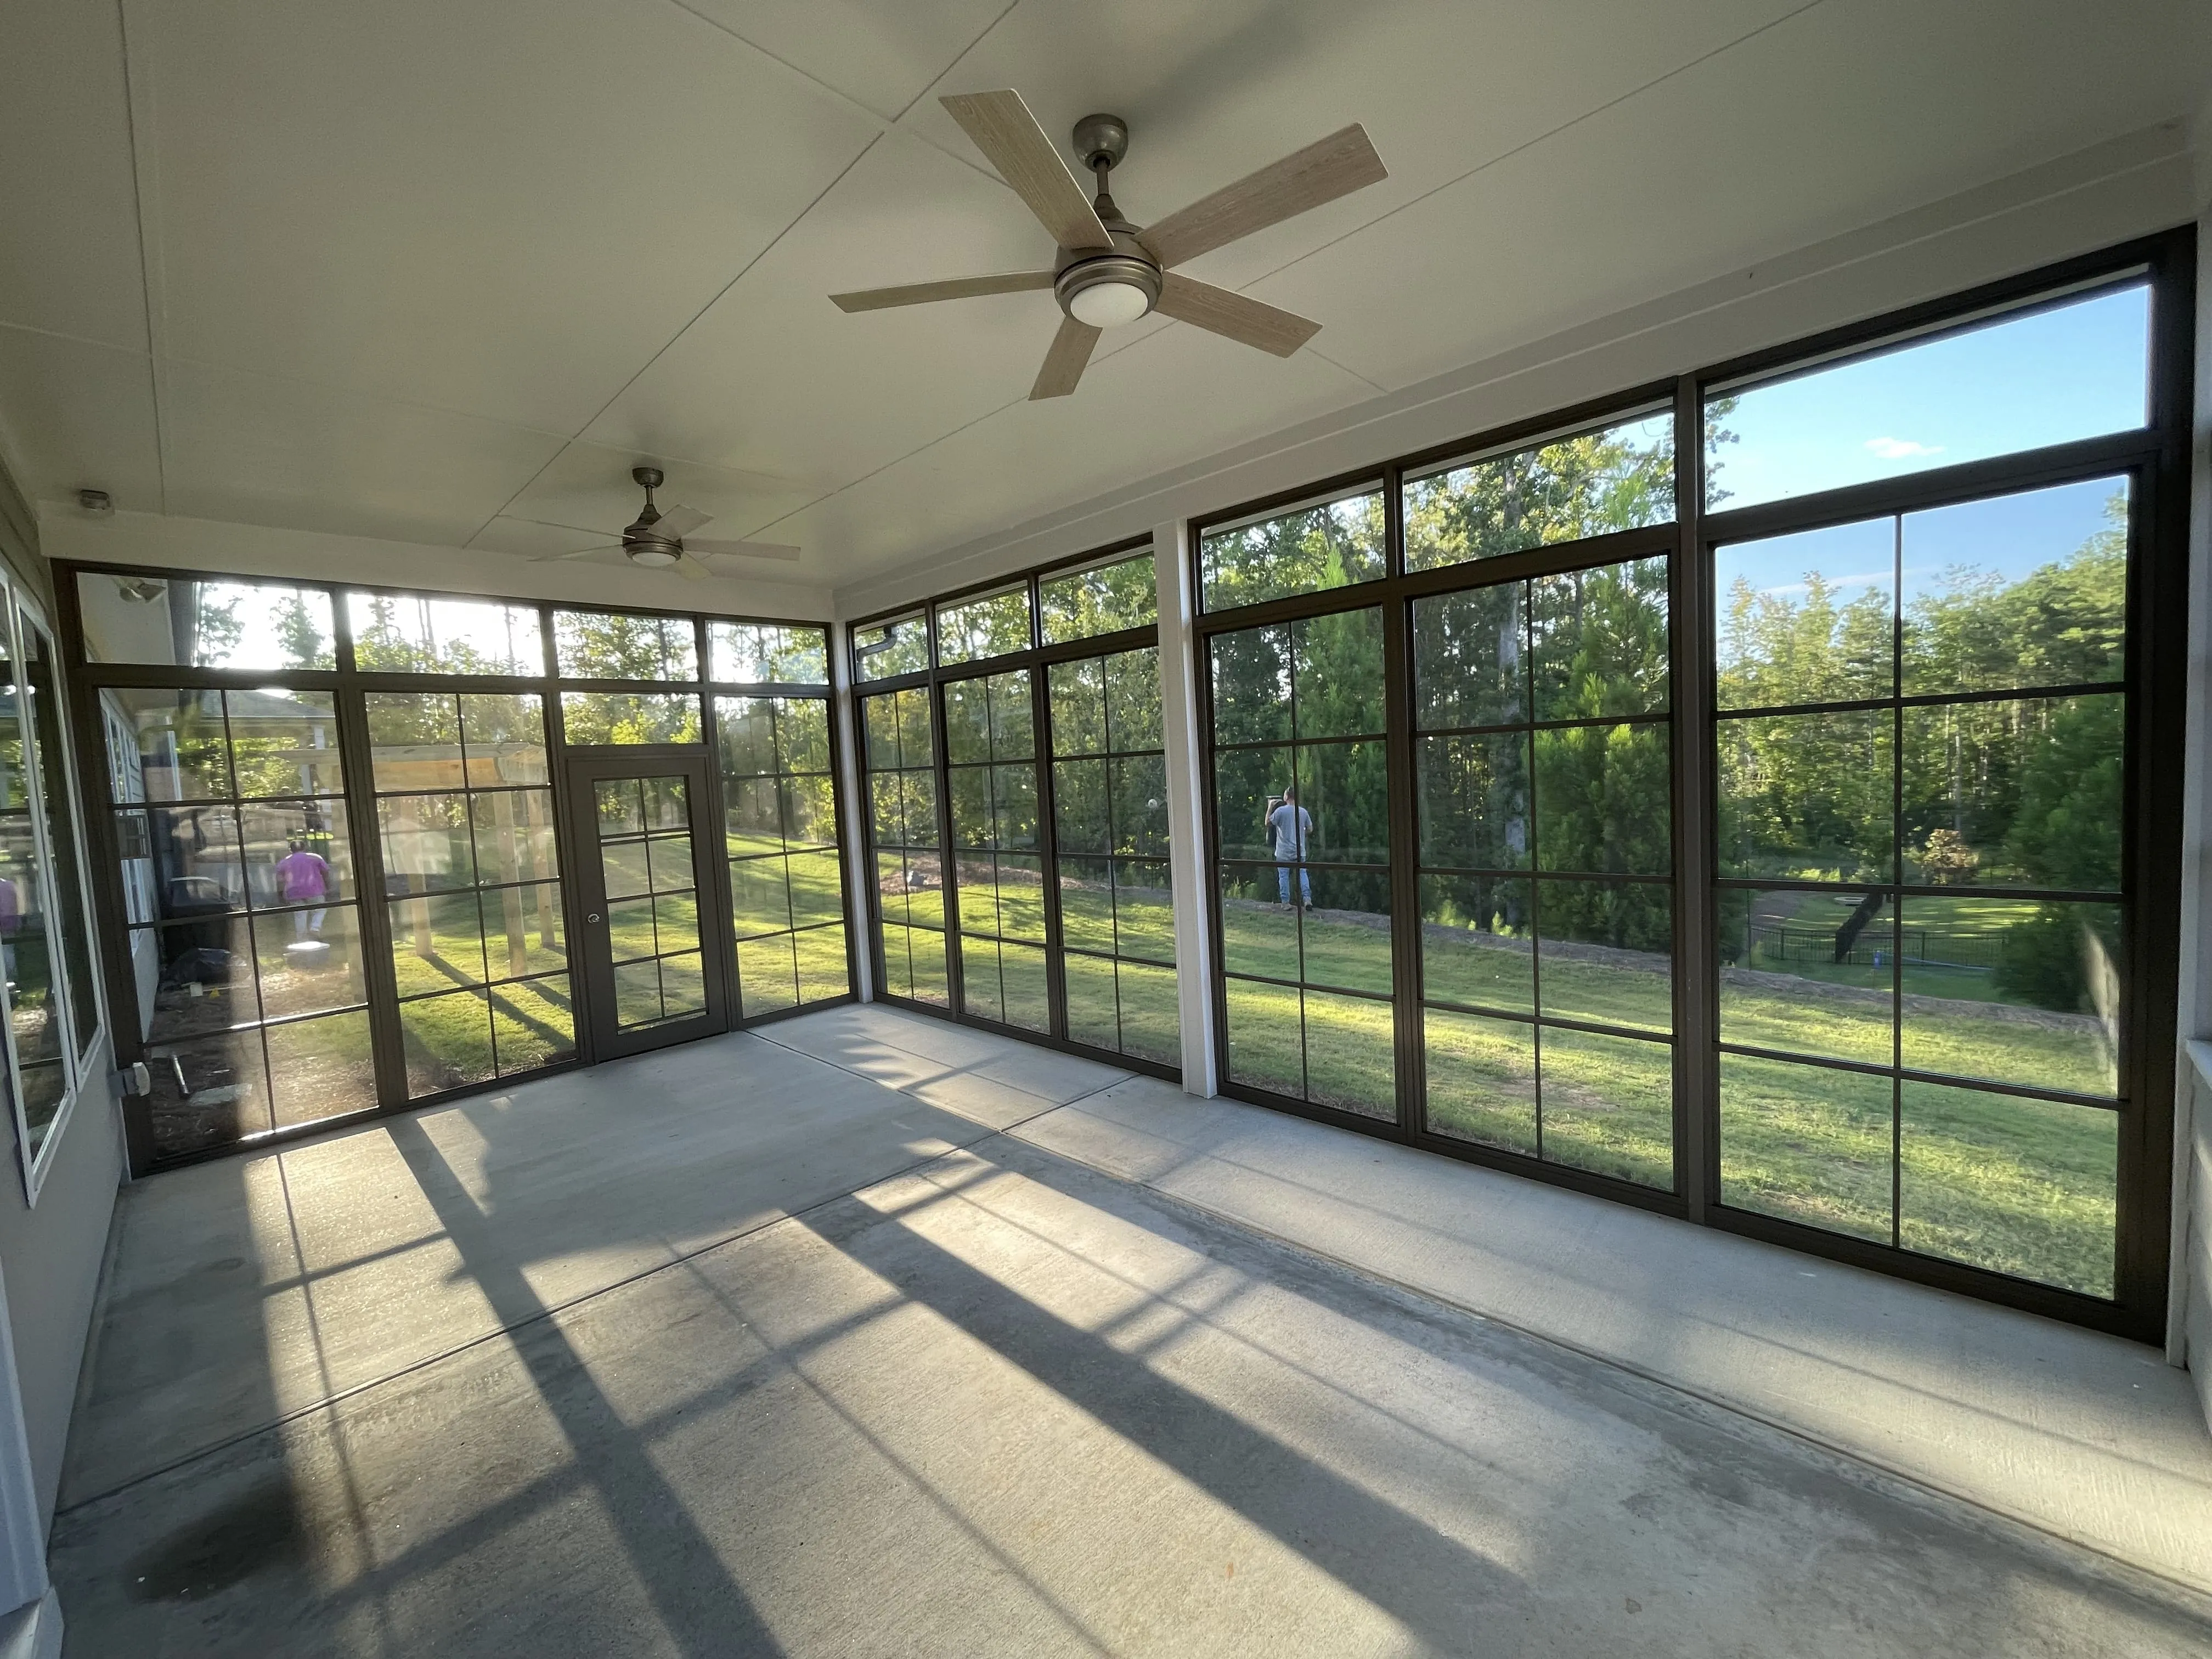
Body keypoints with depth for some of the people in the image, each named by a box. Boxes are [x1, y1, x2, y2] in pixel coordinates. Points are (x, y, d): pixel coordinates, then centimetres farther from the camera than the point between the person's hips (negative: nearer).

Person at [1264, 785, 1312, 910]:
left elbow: (1268, 823, -3)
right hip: (1300, 851, 3)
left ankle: (1286, 903, 8)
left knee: (1283, 876, 5)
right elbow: (1310, 829, 10)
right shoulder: (1303, 812, 2)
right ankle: (1308, 899, -1)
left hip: (1284, 852, -3)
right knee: (1302, 874, 9)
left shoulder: (1280, 811, -12)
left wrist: (1270, 807, 1)